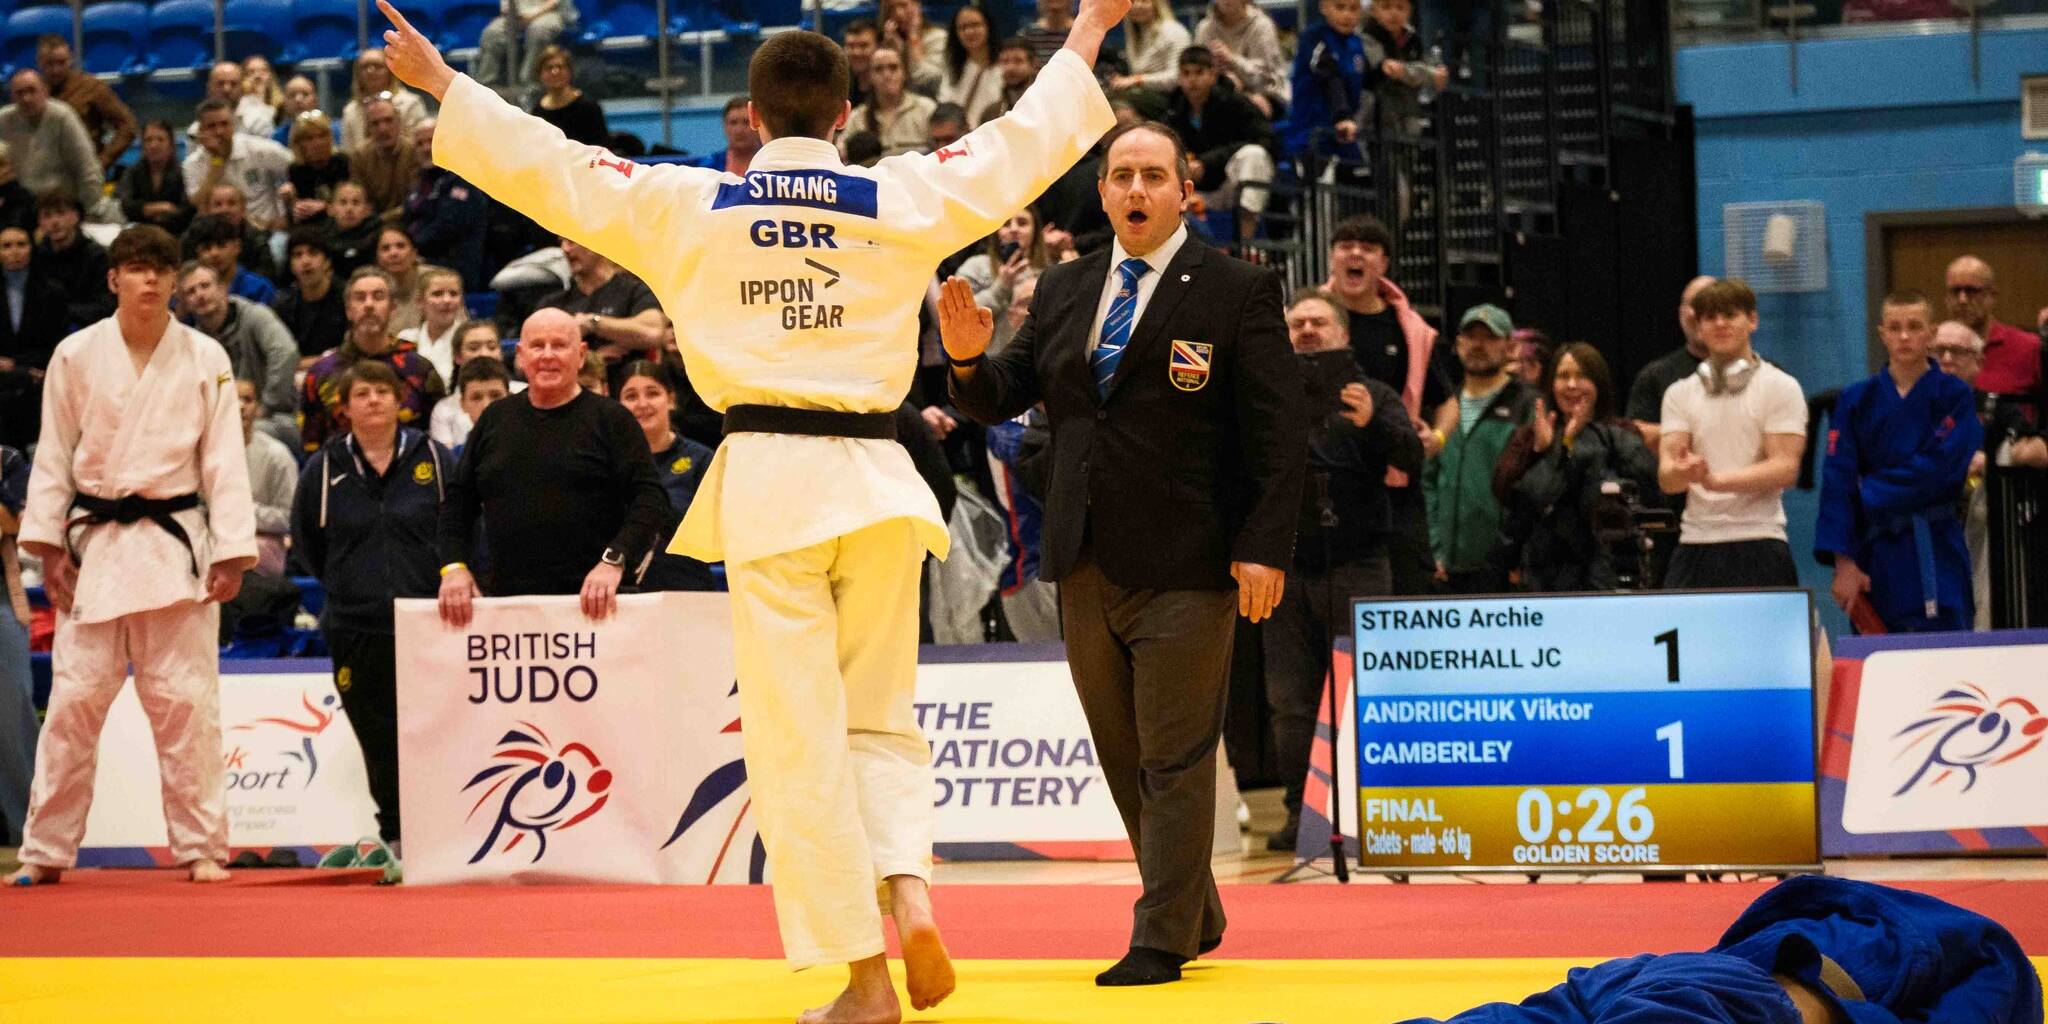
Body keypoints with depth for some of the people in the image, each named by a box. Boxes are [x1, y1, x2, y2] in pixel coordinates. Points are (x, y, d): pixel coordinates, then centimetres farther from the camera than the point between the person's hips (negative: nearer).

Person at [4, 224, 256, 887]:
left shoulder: (205, 359, 1)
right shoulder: (76, 356, 2)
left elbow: (224, 459, 1)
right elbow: (54, 456, 5)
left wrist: (231, 554, -4)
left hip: (176, 541, 0)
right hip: (95, 542, 1)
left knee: (184, 700, 0)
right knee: (75, 697, 1)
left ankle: (200, 847, 8)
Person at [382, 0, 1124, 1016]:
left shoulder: (683, 205, 1)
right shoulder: (903, 198, 2)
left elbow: (545, 164, 7)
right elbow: (1025, 140, 13)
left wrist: (441, 83, 20)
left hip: (768, 482, -2)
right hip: (877, 475, 2)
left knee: (797, 741, 2)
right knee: (878, 718, 17)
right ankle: (909, 890, -9)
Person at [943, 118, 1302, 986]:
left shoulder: (1237, 293, -5)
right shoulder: (1063, 291, 11)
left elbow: (1278, 433, -9)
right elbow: (1003, 397, 11)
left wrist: (1266, 549, -16)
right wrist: (968, 359, -12)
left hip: (1186, 567, -6)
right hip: (1086, 562, 6)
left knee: (1175, 757, -3)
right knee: (1123, 758, 15)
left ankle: (1163, 940, 2)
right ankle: (1196, 915, 29)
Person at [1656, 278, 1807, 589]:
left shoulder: (1780, 387, 3)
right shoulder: (1680, 393, 13)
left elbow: (1785, 468, -8)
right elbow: (1666, 477, 3)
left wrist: (1716, 480, -21)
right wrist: (1684, 472, -22)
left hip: (1757, 541, -3)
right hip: (1695, 543, 3)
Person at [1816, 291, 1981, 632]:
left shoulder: (1954, 396, 1)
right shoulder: (1857, 400, 5)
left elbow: (1939, 470, -11)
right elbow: (1837, 481, -1)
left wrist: (1869, 493, -9)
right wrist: (1843, 563, -9)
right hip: (1874, 556, 2)